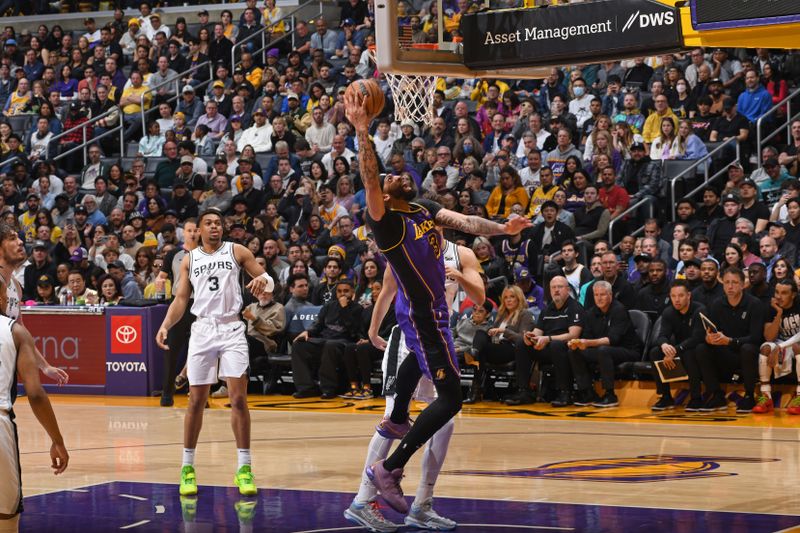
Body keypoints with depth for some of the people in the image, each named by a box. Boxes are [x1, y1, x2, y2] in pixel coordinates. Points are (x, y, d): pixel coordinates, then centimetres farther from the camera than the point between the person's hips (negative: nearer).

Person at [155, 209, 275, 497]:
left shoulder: (237, 252, 6)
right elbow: (181, 299, 10)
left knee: (238, 399, -9)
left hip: (231, 329, -2)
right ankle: (187, 468, 11)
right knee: (196, 401, 2)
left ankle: (244, 468, -5)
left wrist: (262, 281, -20)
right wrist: (165, 325, -6)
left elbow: (269, 281, 5)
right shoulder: (189, 259, 12)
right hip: (202, 330, 2)